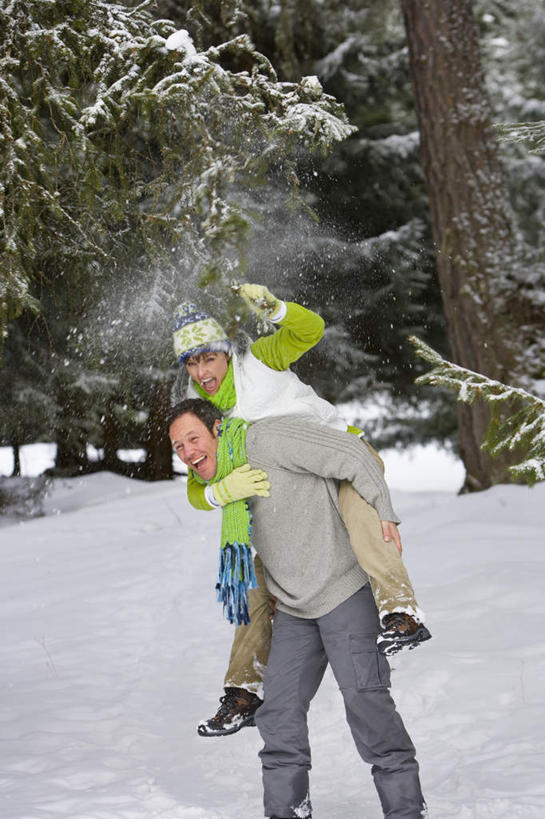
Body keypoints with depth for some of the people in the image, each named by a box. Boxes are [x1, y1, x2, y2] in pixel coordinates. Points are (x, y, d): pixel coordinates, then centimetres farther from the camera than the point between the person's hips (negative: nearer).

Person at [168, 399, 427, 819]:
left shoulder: (263, 439, -16)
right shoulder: (224, 479, 10)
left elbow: (351, 455, -18)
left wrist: (383, 515, -15)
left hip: (344, 591, -8)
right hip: (294, 610, 8)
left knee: (364, 697, -10)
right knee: (279, 709, 3)